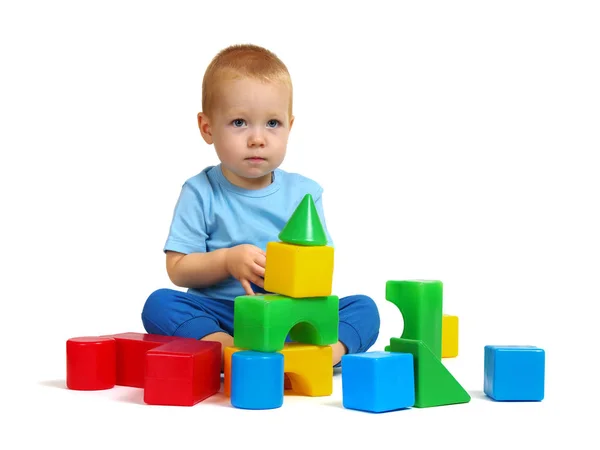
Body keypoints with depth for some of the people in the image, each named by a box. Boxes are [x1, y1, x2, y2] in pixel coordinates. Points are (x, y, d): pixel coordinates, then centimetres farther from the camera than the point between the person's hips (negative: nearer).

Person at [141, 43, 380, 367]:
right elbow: (177, 268, -1)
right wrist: (228, 260, -17)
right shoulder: (200, 193, 2)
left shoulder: (304, 192, 7)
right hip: (218, 320, -1)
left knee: (363, 308, -19)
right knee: (159, 304, -27)